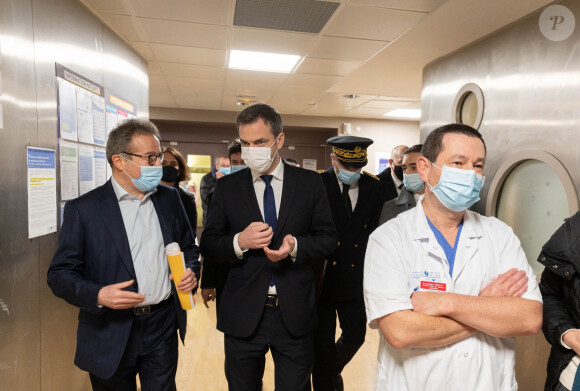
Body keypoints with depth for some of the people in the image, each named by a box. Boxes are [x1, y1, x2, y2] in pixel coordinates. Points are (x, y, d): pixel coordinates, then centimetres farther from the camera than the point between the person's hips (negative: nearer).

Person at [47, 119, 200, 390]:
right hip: (111, 333, -2)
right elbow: (60, 274, -6)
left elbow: (188, 246, 14)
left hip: (163, 326, 3)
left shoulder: (170, 198, 4)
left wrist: (191, 271, -5)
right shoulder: (83, 209, -8)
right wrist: (98, 295, -22)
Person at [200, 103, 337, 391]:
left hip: (295, 313, -1)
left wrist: (296, 246, -19)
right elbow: (207, 246, 1)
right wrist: (239, 241, -19)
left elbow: (328, 238, 0)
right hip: (243, 314, 1)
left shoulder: (310, 183, -1)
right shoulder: (226, 187, 1)